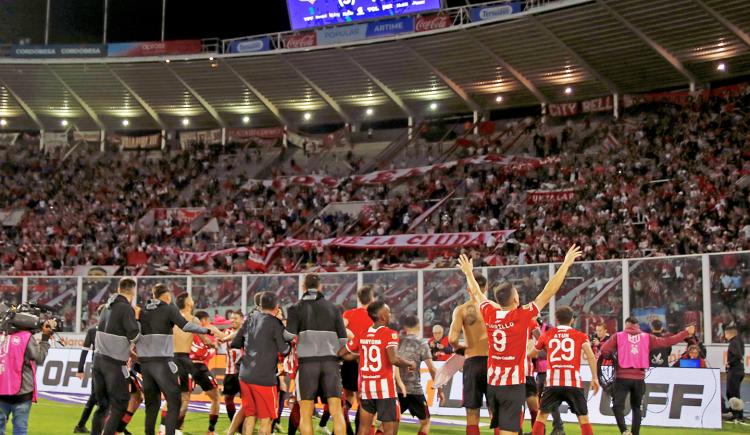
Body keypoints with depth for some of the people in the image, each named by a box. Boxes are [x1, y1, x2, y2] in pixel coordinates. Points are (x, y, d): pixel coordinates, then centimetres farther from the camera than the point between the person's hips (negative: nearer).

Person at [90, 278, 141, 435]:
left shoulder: (108, 307, 12)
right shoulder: (126, 308, -11)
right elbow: (134, 335, -14)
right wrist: (136, 319, 1)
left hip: (98, 359, 7)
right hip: (114, 363, -7)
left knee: (102, 404, 16)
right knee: (120, 404, -1)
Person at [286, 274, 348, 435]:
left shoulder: (296, 308, 2)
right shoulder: (333, 308, 10)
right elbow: (343, 339, 7)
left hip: (307, 363, -2)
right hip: (330, 363, 2)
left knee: (305, 414, 5)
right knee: (337, 412, 0)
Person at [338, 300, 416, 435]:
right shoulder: (390, 334, -9)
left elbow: (341, 353, 13)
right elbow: (394, 359, -23)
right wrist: (410, 364, -6)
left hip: (365, 387, 6)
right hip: (384, 387, -6)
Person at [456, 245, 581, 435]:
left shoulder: (489, 314, 0)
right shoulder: (522, 316, -13)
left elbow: (477, 293, 19)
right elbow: (548, 292, -10)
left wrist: (468, 273, 36)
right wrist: (566, 263, -3)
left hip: (492, 382, 6)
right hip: (513, 383, -6)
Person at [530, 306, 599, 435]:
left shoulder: (547, 335, 15)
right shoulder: (580, 336, 10)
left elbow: (531, 354, 27)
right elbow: (591, 355, -6)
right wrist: (595, 378, -4)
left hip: (553, 382, 1)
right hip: (574, 382, -1)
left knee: (541, 416, 12)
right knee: (583, 418, 9)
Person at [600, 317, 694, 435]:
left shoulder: (618, 336, 5)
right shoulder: (647, 338, 9)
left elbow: (604, 350, -4)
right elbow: (667, 341, 10)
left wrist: (613, 353, 19)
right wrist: (686, 332, 20)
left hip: (622, 377, -2)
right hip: (639, 378, 2)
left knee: (618, 406, -2)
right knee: (636, 407, 16)